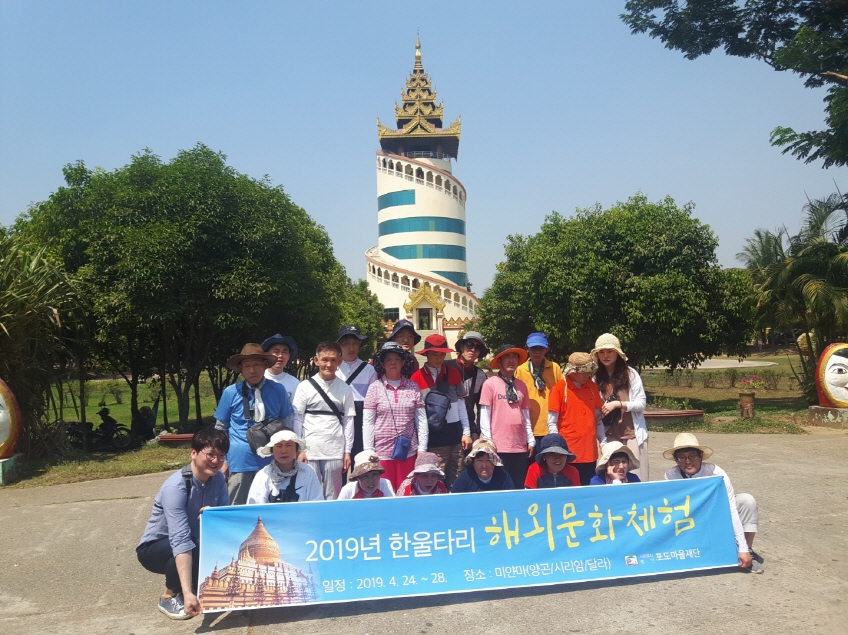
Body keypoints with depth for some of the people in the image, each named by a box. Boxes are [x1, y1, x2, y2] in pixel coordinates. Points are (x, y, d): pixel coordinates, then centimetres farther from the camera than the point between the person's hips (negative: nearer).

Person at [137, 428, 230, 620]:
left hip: (196, 544, 5)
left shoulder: (218, 478, -10)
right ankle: (170, 596, -8)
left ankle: (199, 583, 6)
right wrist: (187, 593, -48)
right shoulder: (175, 487, -31)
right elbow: (181, 541, -40)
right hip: (155, 548, -5)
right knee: (195, 549, -35)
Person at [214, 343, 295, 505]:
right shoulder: (231, 392, -3)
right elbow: (220, 429, 6)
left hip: (271, 461, 1)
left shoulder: (278, 390, 0)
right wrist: (222, 459, 6)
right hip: (240, 461, -1)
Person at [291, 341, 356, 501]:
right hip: (310, 450, -1)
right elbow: (297, 419, 2)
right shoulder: (305, 387, 2)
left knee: (333, 497, 6)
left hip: (335, 452, 1)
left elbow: (348, 420, 5)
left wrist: (347, 451, 2)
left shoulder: (345, 389, 4)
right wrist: (299, 450, -2)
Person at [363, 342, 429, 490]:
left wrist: (422, 449, 2)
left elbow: (421, 420, 6)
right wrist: (369, 452, -4)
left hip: (408, 451, 2)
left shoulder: (413, 387, 4)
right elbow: (367, 422, -1)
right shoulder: (375, 388, -1)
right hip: (382, 452, -1)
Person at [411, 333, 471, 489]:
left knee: (456, 478, 8)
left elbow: (461, 404, 10)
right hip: (434, 434, -3)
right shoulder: (417, 377, -3)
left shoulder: (453, 373, 6)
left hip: (455, 431, 3)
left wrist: (466, 432, 7)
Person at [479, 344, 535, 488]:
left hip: (520, 446, 5)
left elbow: (526, 415, 15)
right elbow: (485, 415, -4)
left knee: (520, 485, 9)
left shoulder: (521, 385, 12)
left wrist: (531, 440, 11)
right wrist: (487, 442, -8)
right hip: (499, 445, -5)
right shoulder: (490, 383, -3)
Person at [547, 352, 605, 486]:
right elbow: (552, 422, -6)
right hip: (568, 454, -4)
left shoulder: (592, 386, 8)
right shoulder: (559, 388, -7)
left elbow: (598, 418, 15)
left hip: (590, 452, 5)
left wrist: (603, 441, 11)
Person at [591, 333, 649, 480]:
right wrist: (598, 411, -5)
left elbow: (641, 403, -5)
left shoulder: (630, 373, -3)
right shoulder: (597, 378, 8)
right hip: (610, 434, 3)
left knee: (637, 475, -3)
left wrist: (617, 404, -16)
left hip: (632, 433, -3)